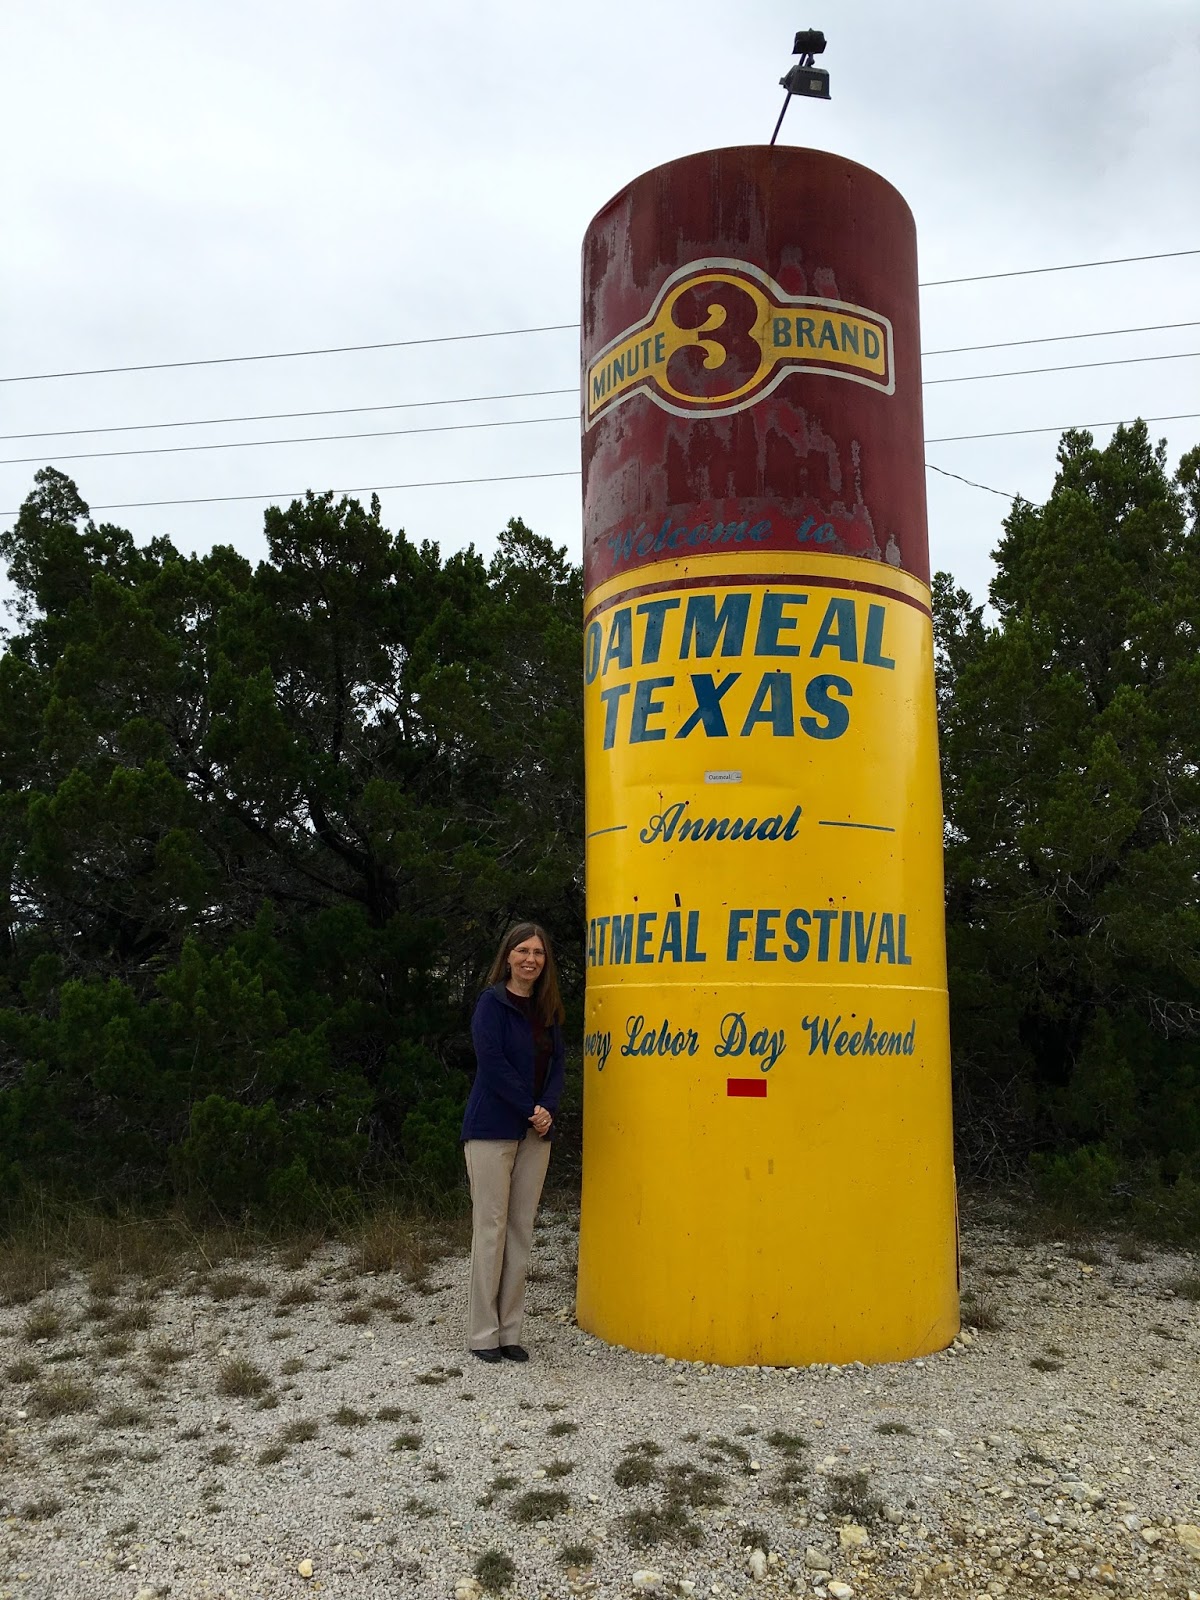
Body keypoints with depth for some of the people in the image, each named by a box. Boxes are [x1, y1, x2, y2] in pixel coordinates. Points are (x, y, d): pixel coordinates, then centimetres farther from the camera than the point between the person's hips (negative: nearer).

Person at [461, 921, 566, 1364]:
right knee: (491, 1227, -1)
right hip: (493, 1128, -6)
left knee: (521, 1229, 8)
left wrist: (548, 1108, -7)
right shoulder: (492, 1002, -7)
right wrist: (531, 1109, -13)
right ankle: (482, 1334, 10)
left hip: (535, 1133, 6)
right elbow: (493, 1064, -14)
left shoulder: (548, 1009, 12)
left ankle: (510, 1331, 17)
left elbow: (556, 1064, 10)